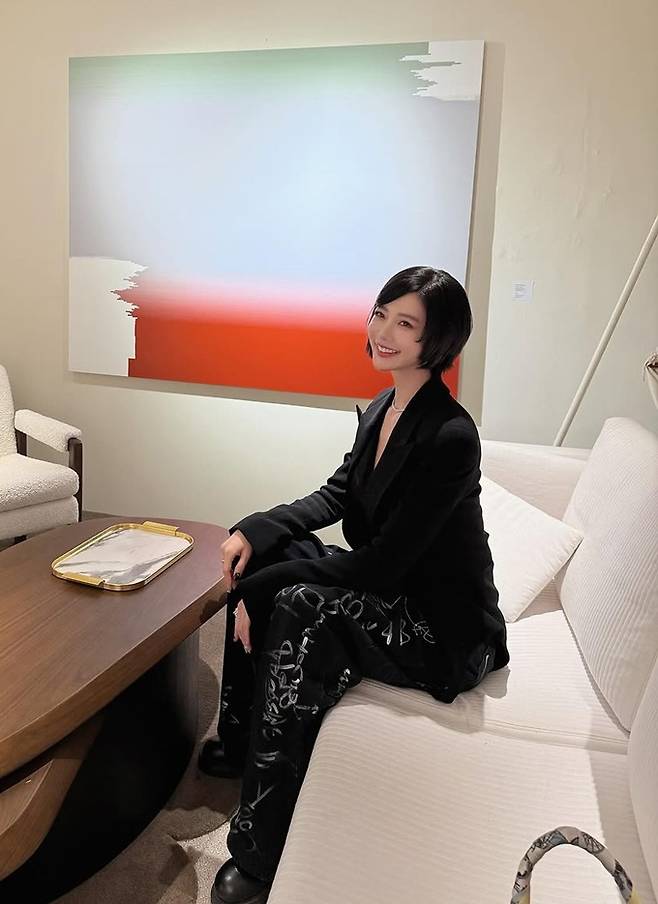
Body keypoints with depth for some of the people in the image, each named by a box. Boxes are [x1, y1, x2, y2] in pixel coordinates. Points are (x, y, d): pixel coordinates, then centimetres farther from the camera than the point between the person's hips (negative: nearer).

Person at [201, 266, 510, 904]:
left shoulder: (451, 437, -25)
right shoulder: (380, 410, 2)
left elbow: (381, 565, -25)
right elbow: (336, 496, 10)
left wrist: (261, 589, -21)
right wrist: (254, 529, -7)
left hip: (445, 628, -8)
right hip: (389, 591, 9)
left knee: (302, 609, -30)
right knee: (266, 558, -5)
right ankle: (239, 743, 11)